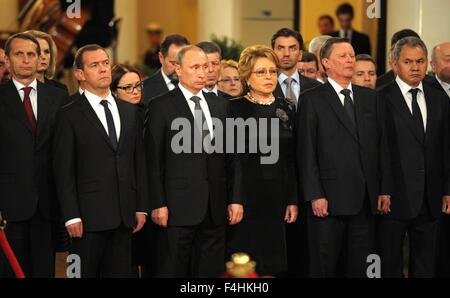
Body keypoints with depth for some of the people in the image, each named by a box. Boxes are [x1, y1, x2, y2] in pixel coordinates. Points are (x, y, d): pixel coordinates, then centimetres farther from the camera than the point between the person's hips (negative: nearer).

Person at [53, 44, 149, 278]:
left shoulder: (130, 112, 14)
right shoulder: (70, 116, -2)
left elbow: (139, 162, 14)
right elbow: (63, 170, -6)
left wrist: (141, 207, 8)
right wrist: (71, 216, -12)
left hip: (124, 216, 4)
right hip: (89, 217, -4)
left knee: (120, 272, 8)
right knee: (85, 272, 1)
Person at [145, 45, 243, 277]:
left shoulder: (220, 105, 13)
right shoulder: (161, 106, -2)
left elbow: (230, 158, 14)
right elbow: (154, 160, -5)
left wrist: (235, 199, 8)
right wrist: (158, 204, -11)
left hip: (215, 207, 5)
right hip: (179, 207, -4)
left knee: (211, 271, 7)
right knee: (173, 270, 1)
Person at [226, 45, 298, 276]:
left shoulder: (287, 109, 10)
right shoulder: (234, 109, -2)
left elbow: (292, 160, 11)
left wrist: (293, 200, 6)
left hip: (278, 199, 4)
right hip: (246, 196, -4)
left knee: (275, 264, 5)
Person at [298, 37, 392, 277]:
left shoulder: (370, 98, 13)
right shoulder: (312, 100, -1)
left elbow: (382, 146, 12)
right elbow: (306, 151, -6)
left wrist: (385, 189, 7)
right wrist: (314, 195, -12)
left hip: (366, 201, 4)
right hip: (328, 200, -4)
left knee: (361, 268, 9)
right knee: (323, 268, 4)